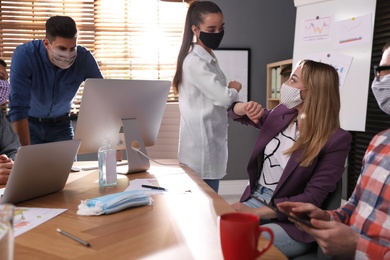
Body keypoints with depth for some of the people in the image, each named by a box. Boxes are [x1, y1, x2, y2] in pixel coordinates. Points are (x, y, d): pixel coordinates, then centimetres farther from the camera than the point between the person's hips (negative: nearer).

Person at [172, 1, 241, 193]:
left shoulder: (209, 59, 13)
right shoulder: (195, 62, -17)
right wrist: (234, 89, 0)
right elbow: (223, 97, -20)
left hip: (210, 143, 9)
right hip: (202, 147, -9)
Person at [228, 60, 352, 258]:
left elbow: (313, 199, -17)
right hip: (254, 199, 6)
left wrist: (255, 212, -21)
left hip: (291, 223, -5)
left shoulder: (336, 140, -15)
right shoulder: (281, 114, 3)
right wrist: (246, 107, -6)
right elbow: (236, 113, 19)